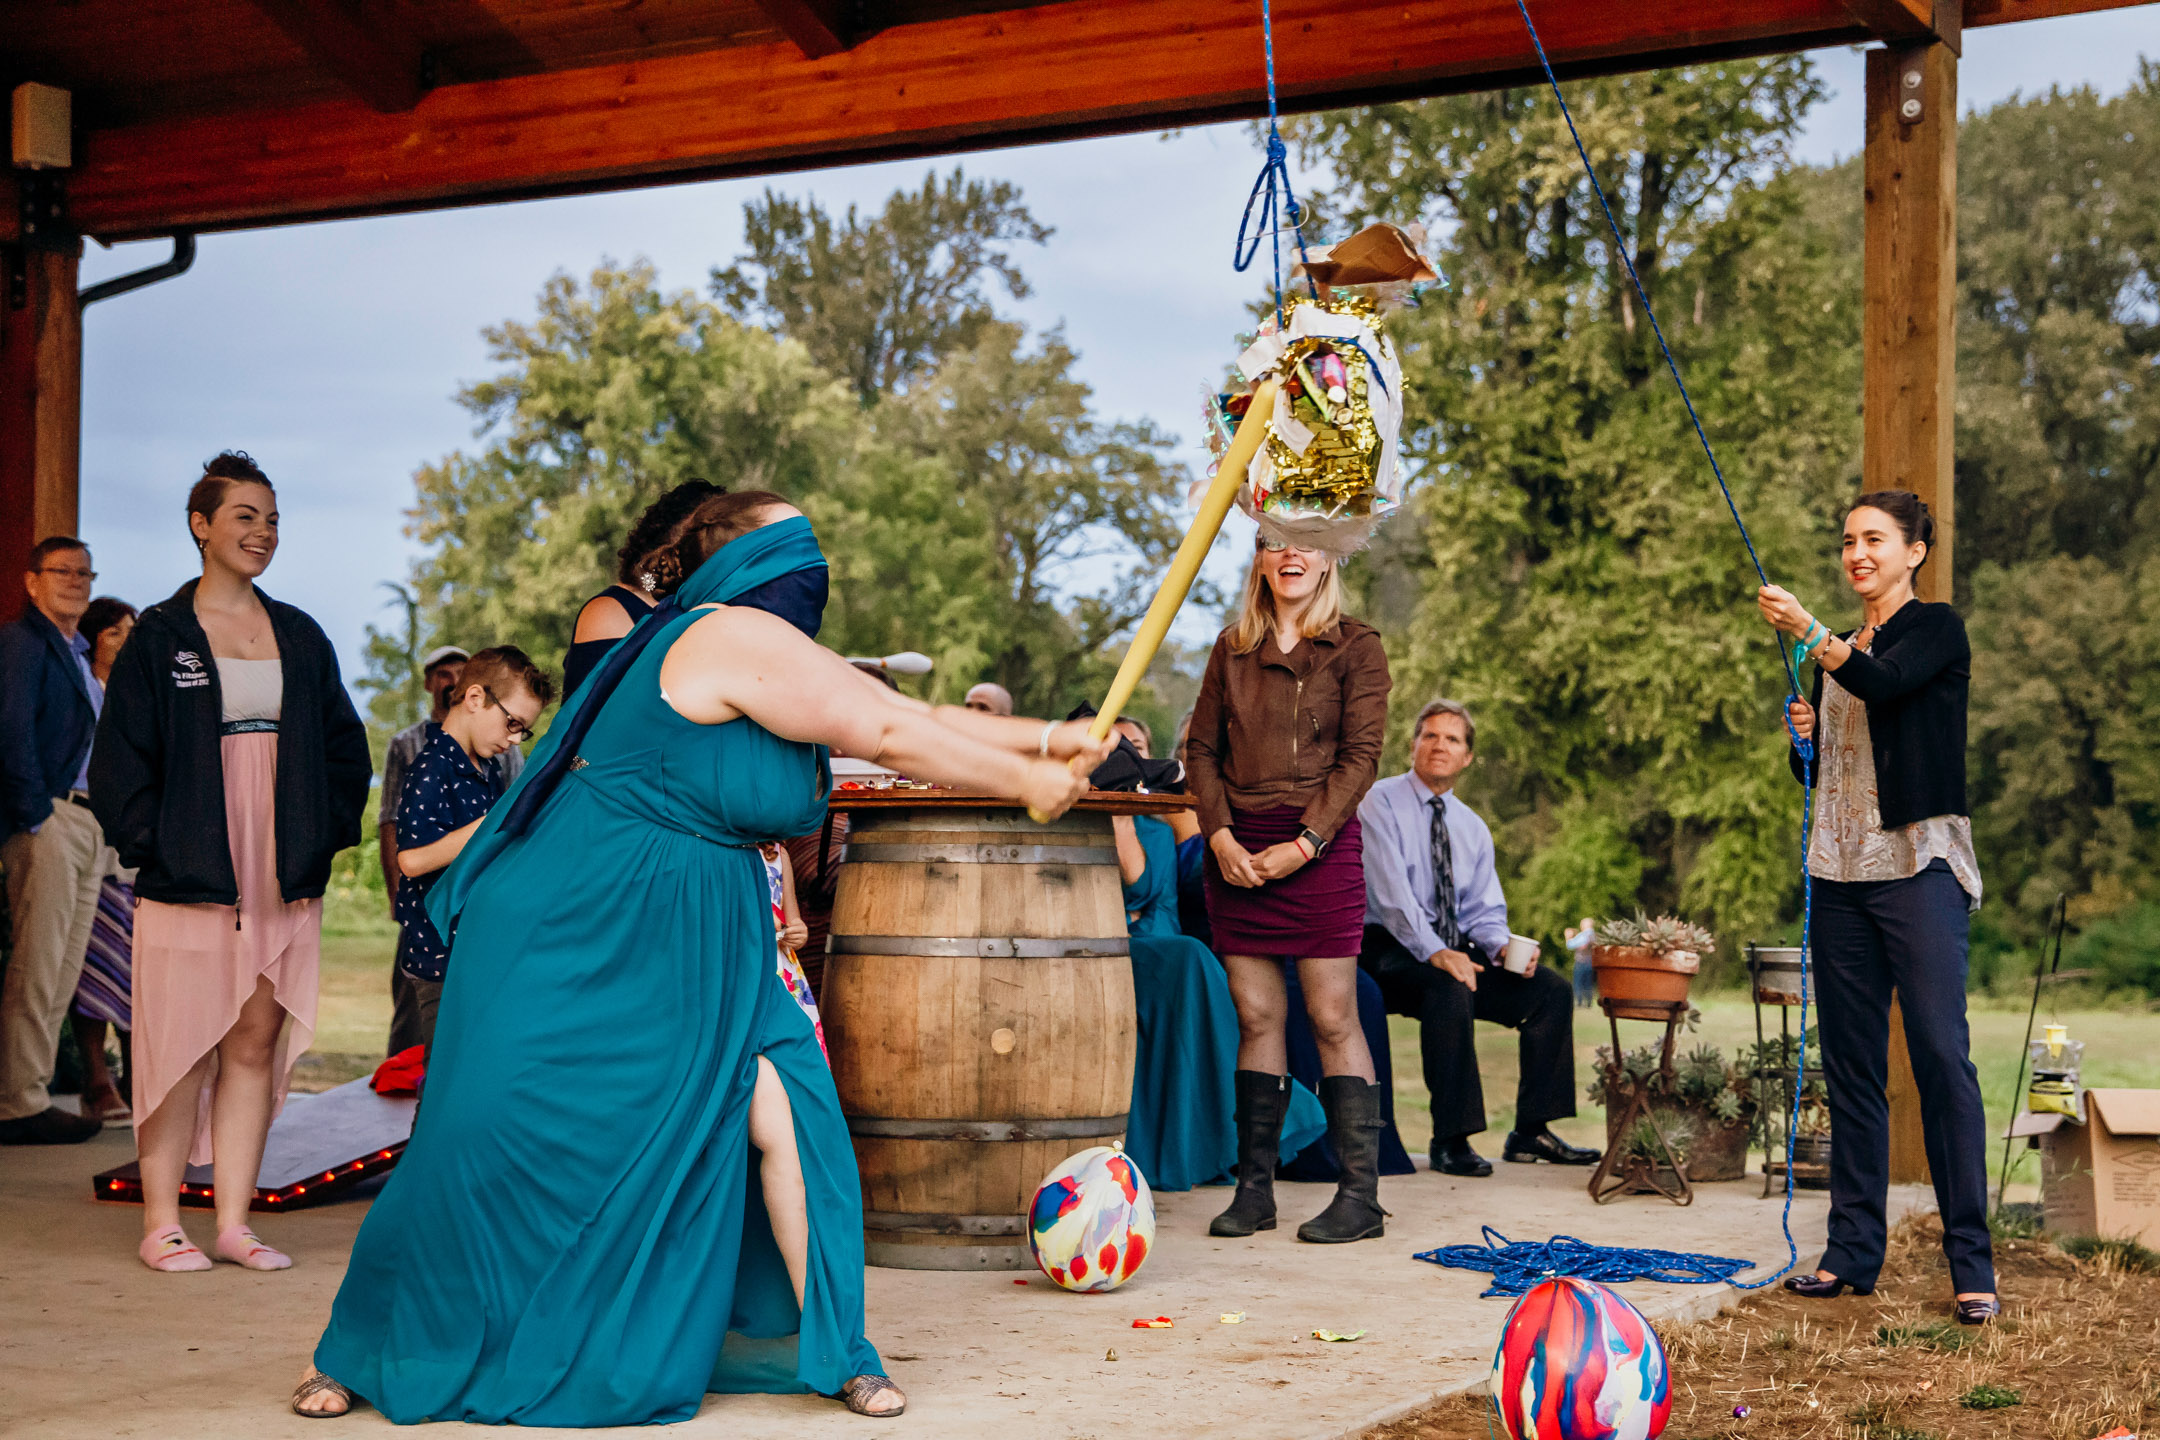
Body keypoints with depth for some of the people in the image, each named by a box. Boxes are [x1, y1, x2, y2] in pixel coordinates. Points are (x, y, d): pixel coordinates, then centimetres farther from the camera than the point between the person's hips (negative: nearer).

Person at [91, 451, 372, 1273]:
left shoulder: (300, 638, 13)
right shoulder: (160, 636, 2)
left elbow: (345, 746, 16)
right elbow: (120, 757, -1)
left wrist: (324, 838, 6)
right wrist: (151, 844, -9)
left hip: (284, 880, 4)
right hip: (189, 879, -4)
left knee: (257, 1041, 4)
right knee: (183, 1046, -2)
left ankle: (233, 1221, 10)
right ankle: (161, 1223, 7)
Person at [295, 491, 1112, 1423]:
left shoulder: (774, 666, 11)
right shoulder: (734, 635, -17)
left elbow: (901, 712, 14)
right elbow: (892, 737, -17)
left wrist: (1046, 740, 9)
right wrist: (1025, 782, -9)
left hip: (687, 950, 9)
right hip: (568, 933, -9)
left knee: (779, 1117, -5)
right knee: (483, 1139, -4)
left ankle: (834, 1351, 7)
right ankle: (360, 1352, 14)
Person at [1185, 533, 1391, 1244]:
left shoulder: (1356, 647, 2)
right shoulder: (1232, 649, 13)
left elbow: (1360, 755, -5)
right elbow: (1202, 749, 11)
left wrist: (1303, 843, -14)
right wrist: (1220, 835, -5)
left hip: (1320, 847, -4)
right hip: (1237, 849, 4)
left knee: (1332, 1018, -5)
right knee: (1256, 1015, 4)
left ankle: (1360, 1194, -1)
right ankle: (1254, 1187, 9)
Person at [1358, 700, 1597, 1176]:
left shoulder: (1473, 828, 16)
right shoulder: (1381, 803, -5)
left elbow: (1485, 911, 13)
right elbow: (1390, 891, -18)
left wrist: (1502, 946, -11)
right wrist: (1434, 952, -31)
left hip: (1457, 950, 7)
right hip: (1390, 948, -7)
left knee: (1553, 990, -9)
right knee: (1450, 989, -37)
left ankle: (1530, 1132, -3)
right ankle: (1450, 1141, -30)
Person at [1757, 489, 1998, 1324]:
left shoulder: (1936, 630, -1)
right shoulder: (1838, 651, 18)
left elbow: (1882, 683, -23)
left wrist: (1806, 633, -35)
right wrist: (1802, 736, 2)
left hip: (1918, 870, -6)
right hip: (1840, 876, 7)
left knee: (1942, 1054, -10)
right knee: (1851, 1064, 6)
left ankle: (1971, 1264, -7)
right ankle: (1853, 1253, 10)